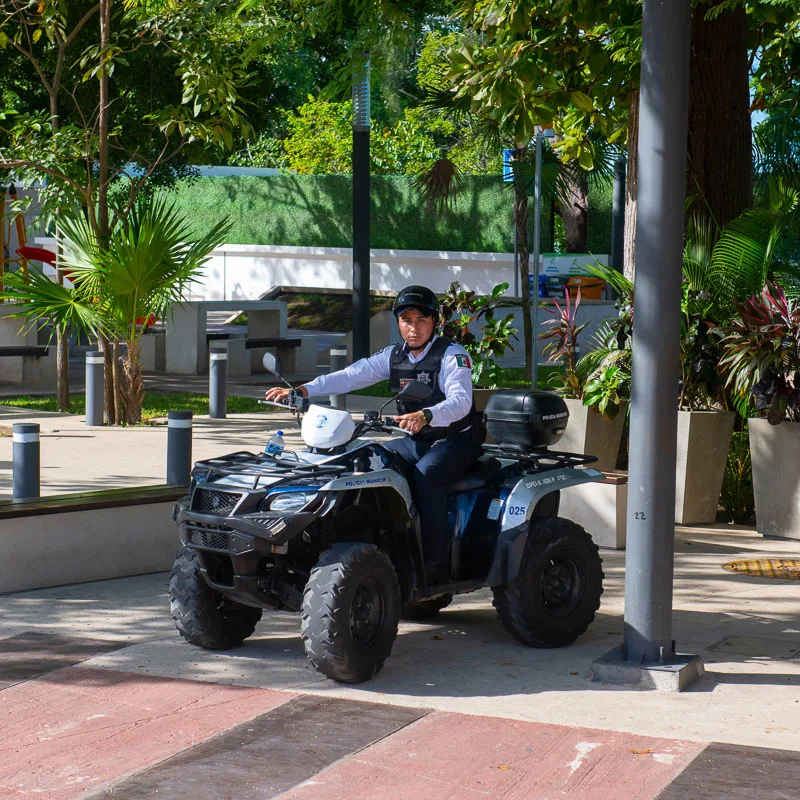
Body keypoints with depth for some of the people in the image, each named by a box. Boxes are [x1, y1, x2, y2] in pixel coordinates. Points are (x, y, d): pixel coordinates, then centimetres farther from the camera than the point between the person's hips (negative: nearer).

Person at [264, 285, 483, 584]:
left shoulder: (452, 354, -12)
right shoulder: (393, 356, 7)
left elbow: (461, 401, -29)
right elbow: (351, 376, -5)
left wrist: (426, 416, -50)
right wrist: (302, 390, -21)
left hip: (456, 440, -7)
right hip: (416, 441, 7)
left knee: (425, 476, -34)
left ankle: (436, 567, -31)